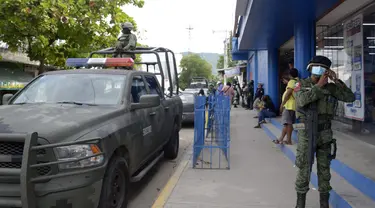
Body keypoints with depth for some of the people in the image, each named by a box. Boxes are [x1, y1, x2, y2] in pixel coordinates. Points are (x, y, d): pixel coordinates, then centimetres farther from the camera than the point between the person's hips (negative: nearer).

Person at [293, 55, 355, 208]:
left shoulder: (330, 87, 3)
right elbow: (301, 101, -25)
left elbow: (350, 98, -7)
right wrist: (319, 85, -23)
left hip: (324, 134, 3)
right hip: (306, 134, -3)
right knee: (304, 170, 2)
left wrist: (336, 81, -14)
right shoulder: (301, 85, -5)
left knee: (324, 169, 10)